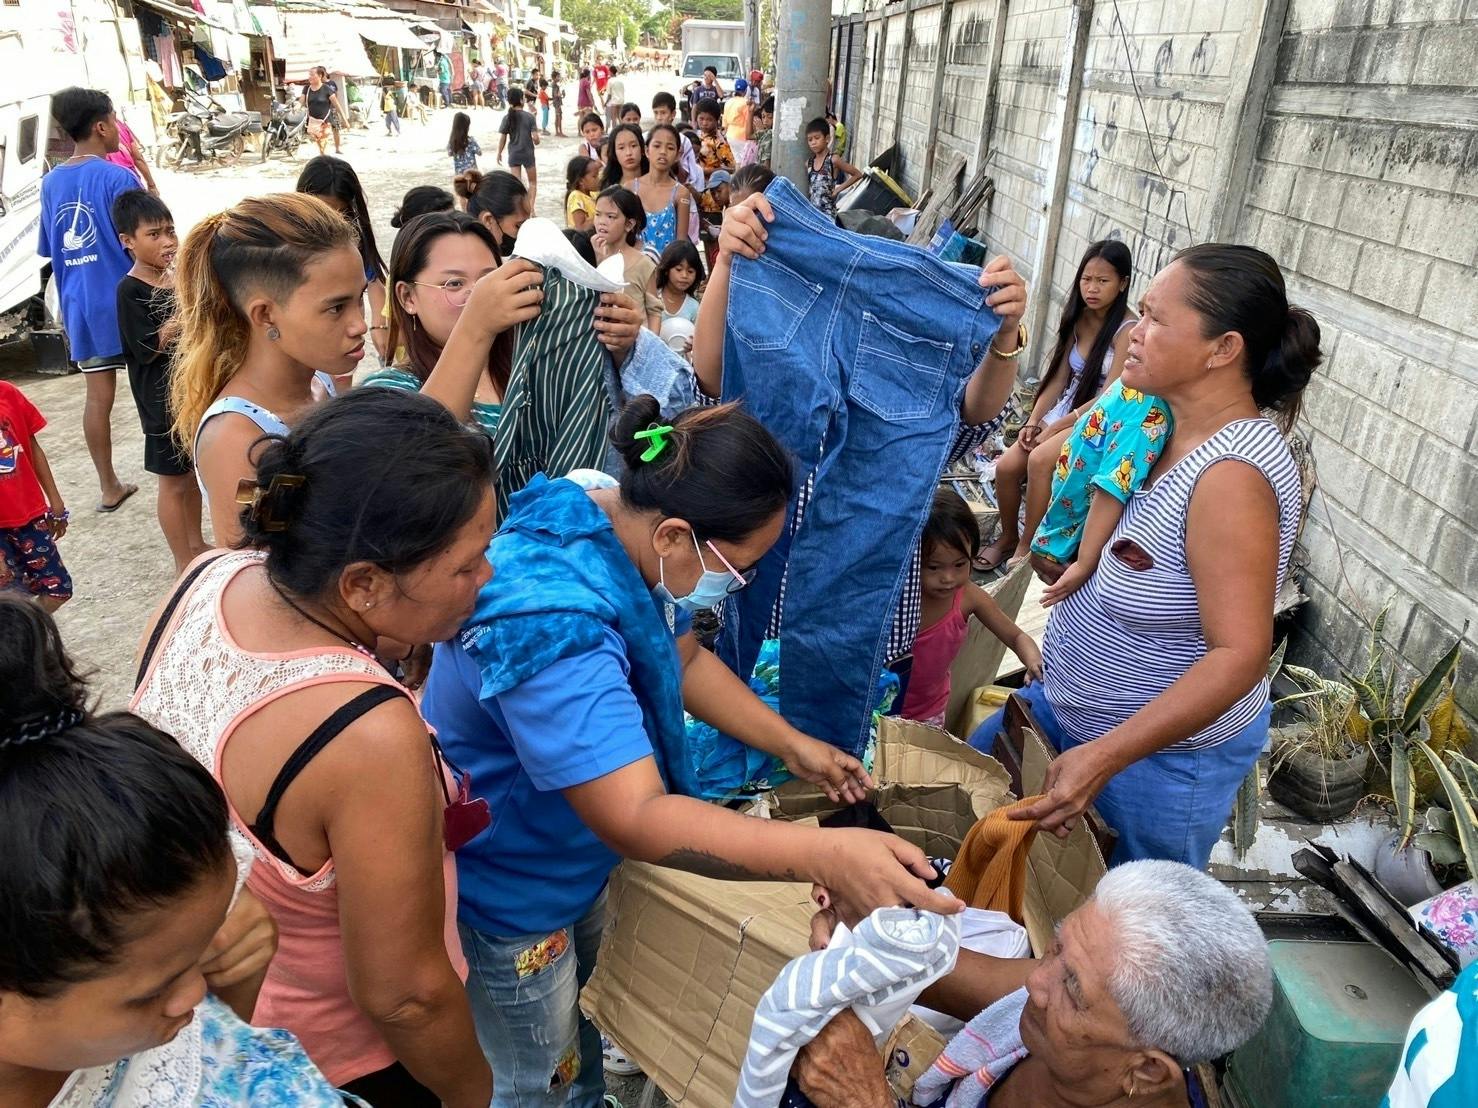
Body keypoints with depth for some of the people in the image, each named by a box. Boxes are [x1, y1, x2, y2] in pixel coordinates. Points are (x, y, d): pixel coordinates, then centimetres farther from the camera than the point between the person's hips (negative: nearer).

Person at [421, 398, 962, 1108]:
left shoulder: (624, 531, -10)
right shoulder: (553, 627, -39)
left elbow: (685, 660, 5)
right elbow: (636, 820, -43)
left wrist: (791, 744, -1)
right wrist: (826, 856, -50)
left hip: (575, 857, 8)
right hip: (504, 893, -8)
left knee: (588, 1019, 28)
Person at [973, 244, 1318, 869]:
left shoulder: (1232, 477, -31)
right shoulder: (1157, 423, -5)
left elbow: (1240, 654, -33)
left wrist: (1102, 758, -37)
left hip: (1164, 753, -9)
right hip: (1068, 704, 9)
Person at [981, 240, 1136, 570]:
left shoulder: (1127, 330, -16)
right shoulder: (1078, 319, 6)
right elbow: (1058, 377, 8)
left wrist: (1056, 427, -17)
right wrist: (1032, 421, -4)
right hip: (1064, 412, 7)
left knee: (1040, 460, -31)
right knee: (1007, 466, -12)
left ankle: (1026, 547, -16)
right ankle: (1007, 537, 12)